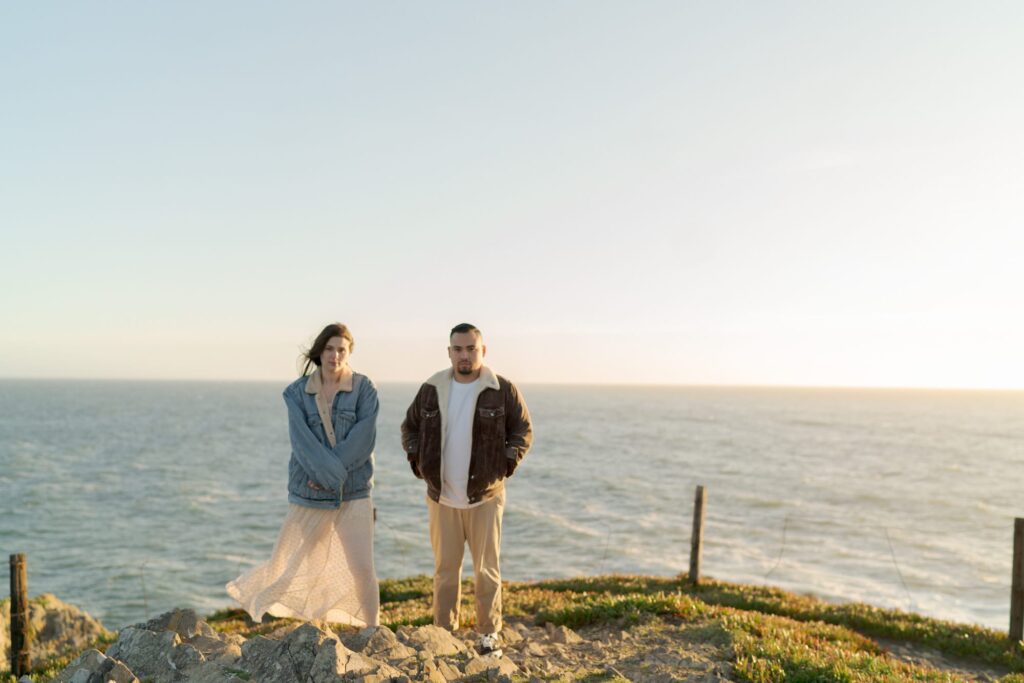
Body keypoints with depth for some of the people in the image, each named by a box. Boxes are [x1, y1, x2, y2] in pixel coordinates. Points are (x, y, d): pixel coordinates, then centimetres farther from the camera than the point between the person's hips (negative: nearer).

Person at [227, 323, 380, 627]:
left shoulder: (364, 389, -3)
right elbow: (302, 441, -12)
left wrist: (330, 474, -16)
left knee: (363, 568, -4)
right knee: (289, 564, 12)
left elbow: (363, 440, -12)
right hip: (308, 493, 1)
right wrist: (334, 475, -20)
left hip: (354, 493, -1)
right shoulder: (297, 392, -1)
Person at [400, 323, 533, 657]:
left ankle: (489, 633, 18)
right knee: (445, 568, 11)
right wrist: (417, 460, 2)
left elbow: (523, 430, 2)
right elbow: (409, 427, 15)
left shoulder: (503, 391, -6)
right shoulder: (431, 390, 2)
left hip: (485, 496, -2)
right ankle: (444, 631, 24)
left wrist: (506, 464, -8)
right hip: (441, 496, 2)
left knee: (487, 569, 5)